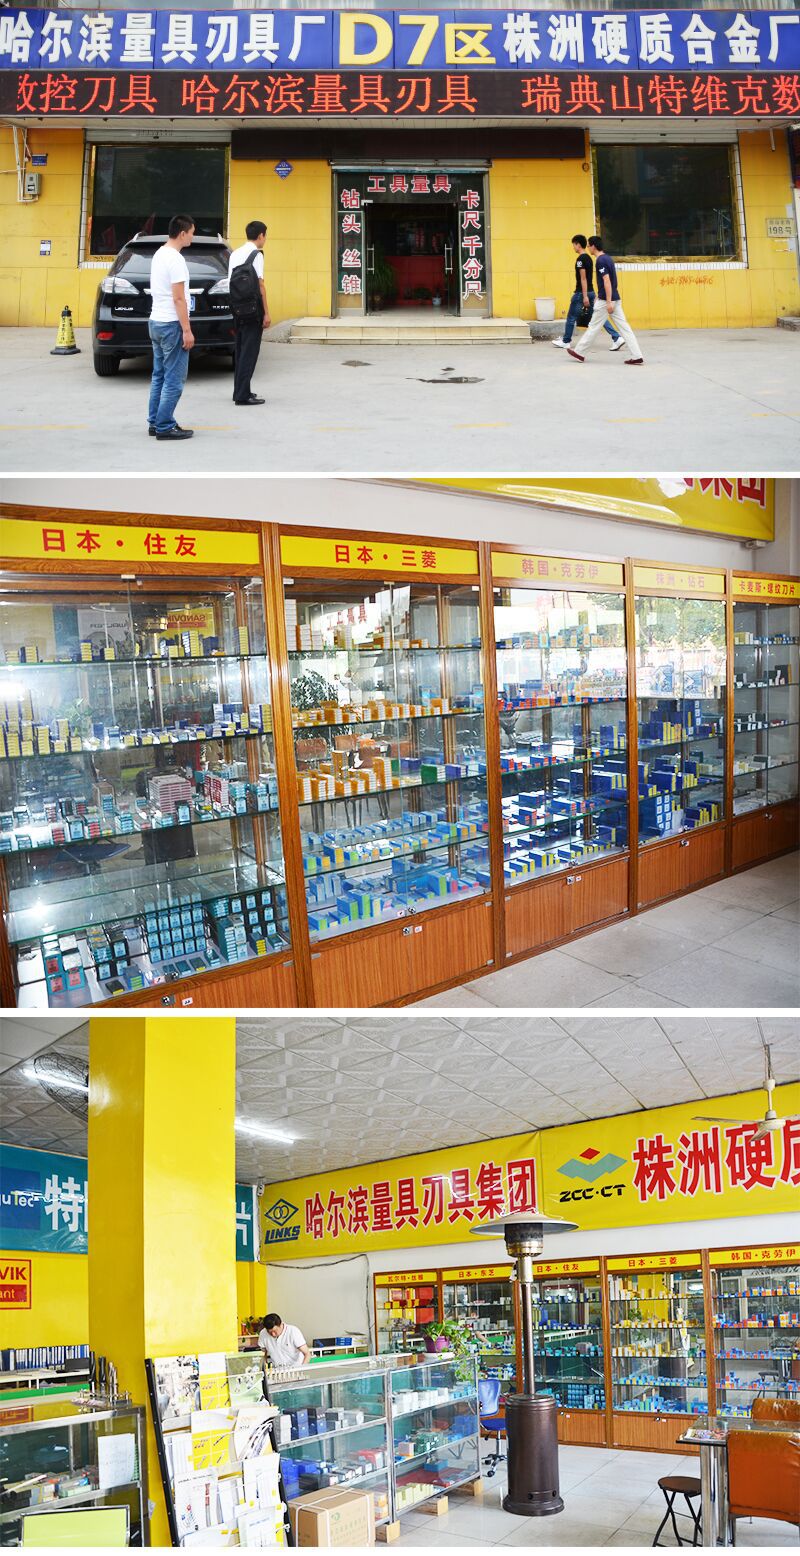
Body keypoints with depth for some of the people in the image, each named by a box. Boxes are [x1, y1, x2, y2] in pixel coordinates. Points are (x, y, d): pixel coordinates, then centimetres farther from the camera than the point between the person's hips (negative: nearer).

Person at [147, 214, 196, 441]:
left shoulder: (159, 255, 13)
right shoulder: (175, 259, -18)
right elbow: (179, 298, -21)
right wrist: (187, 330, -19)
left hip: (156, 322, 10)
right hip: (171, 325, -10)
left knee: (160, 376, 14)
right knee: (174, 379, -6)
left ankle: (155, 423, 17)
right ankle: (165, 427, -5)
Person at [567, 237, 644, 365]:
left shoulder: (600, 261, -14)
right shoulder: (607, 258, 14)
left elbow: (607, 281, -21)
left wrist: (608, 302, -23)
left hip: (606, 300, -9)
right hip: (616, 299, 9)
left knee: (594, 327, 4)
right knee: (624, 327, 3)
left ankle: (580, 354, 16)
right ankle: (636, 356, -4)